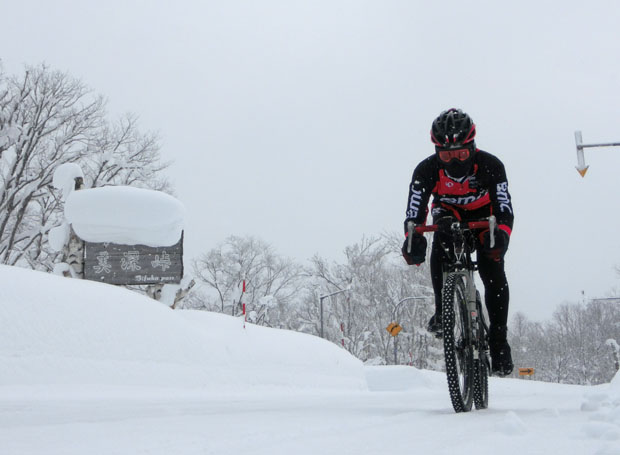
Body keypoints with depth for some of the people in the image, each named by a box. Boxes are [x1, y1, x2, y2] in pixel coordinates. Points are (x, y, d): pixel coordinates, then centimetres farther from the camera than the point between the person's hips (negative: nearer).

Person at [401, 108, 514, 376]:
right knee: (439, 256, -32)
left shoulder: (489, 165, -29)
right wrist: (413, 241, -49)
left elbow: (504, 208, -33)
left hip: (484, 218, -1)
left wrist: (501, 236, -54)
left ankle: (498, 342, -8)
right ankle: (442, 312, -13)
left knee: (494, 274, -19)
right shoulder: (427, 170, -27)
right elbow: (414, 212, -28)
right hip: (449, 217, 1)